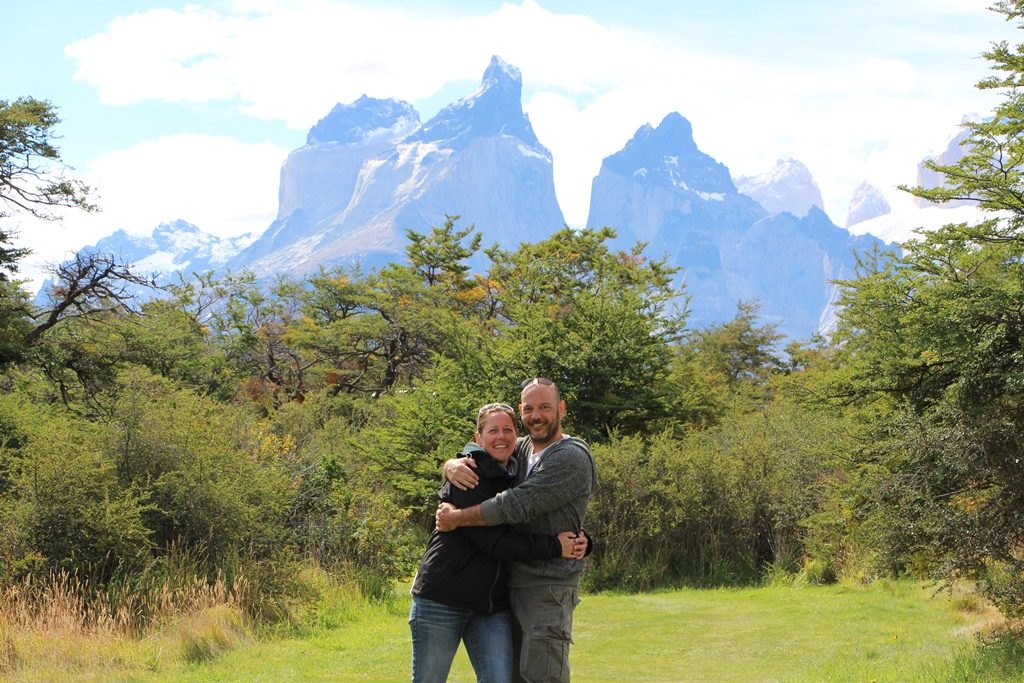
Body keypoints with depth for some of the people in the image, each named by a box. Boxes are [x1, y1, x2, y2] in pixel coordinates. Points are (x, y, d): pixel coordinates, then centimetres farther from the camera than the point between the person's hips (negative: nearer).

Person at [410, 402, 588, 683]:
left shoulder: (516, 480, 11)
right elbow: (492, 541, -19)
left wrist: (578, 542, -7)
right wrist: (554, 547, -19)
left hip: (492, 606, 6)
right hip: (442, 597, -6)